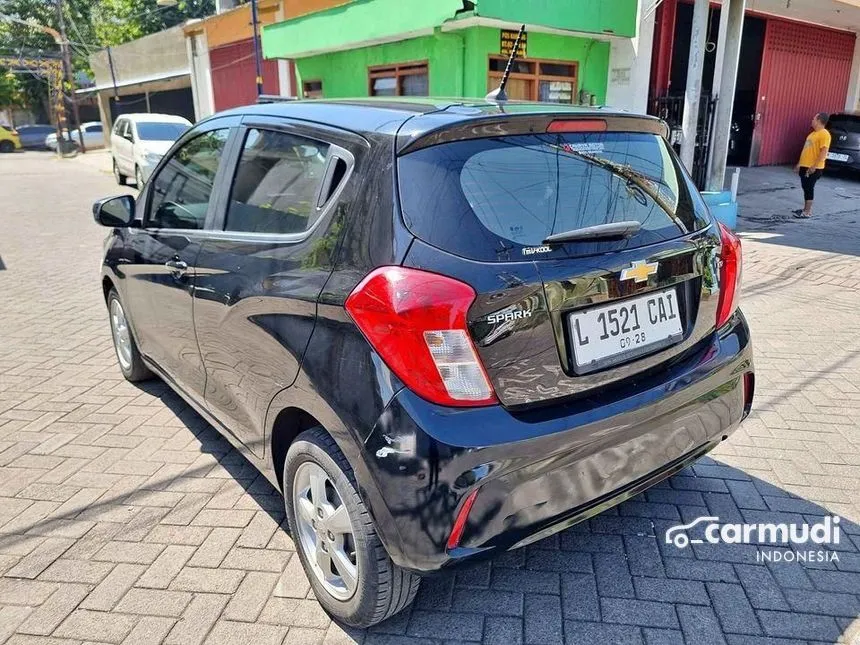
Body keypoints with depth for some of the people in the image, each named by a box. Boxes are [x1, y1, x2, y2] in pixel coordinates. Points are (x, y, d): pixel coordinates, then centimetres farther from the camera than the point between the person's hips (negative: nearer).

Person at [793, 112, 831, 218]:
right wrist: (800, 163, 21)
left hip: (813, 168, -9)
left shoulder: (824, 134, -14)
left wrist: (814, 166, -26)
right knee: (805, 188, 13)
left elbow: (824, 152, -21)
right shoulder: (813, 133, 16)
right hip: (805, 166, 9)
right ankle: (805, 209, 22)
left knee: (809, 188, -6)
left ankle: (808, 212, -2)